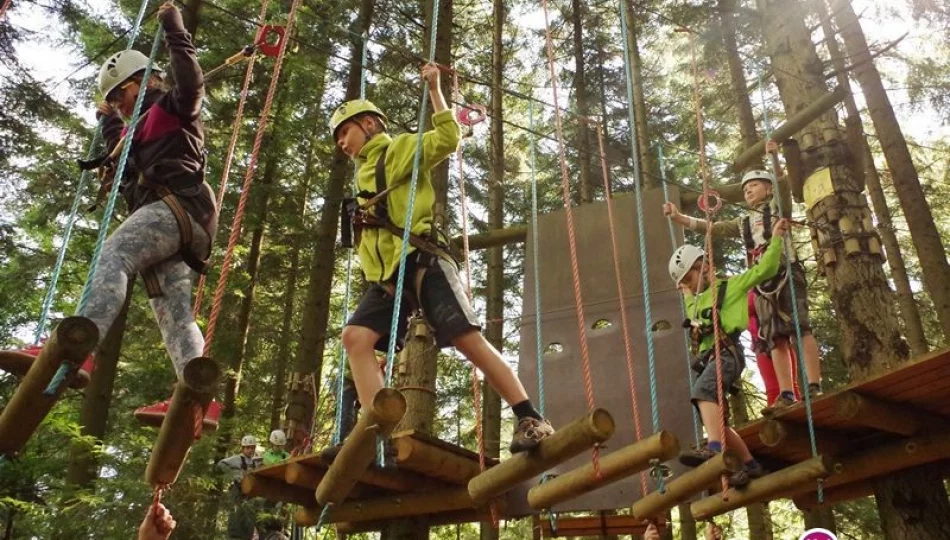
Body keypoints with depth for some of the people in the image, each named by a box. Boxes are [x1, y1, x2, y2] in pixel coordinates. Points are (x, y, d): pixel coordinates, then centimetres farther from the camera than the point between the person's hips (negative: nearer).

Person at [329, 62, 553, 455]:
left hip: (421, 262, -7)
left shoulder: (401, 148, 9)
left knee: (468, 338, -16)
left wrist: (434, 89, -3)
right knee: (355, 337, -14)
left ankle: (531, 420, -13)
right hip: (387, 276, 7)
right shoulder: (366, 172, 30)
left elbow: (447, 139, -6)